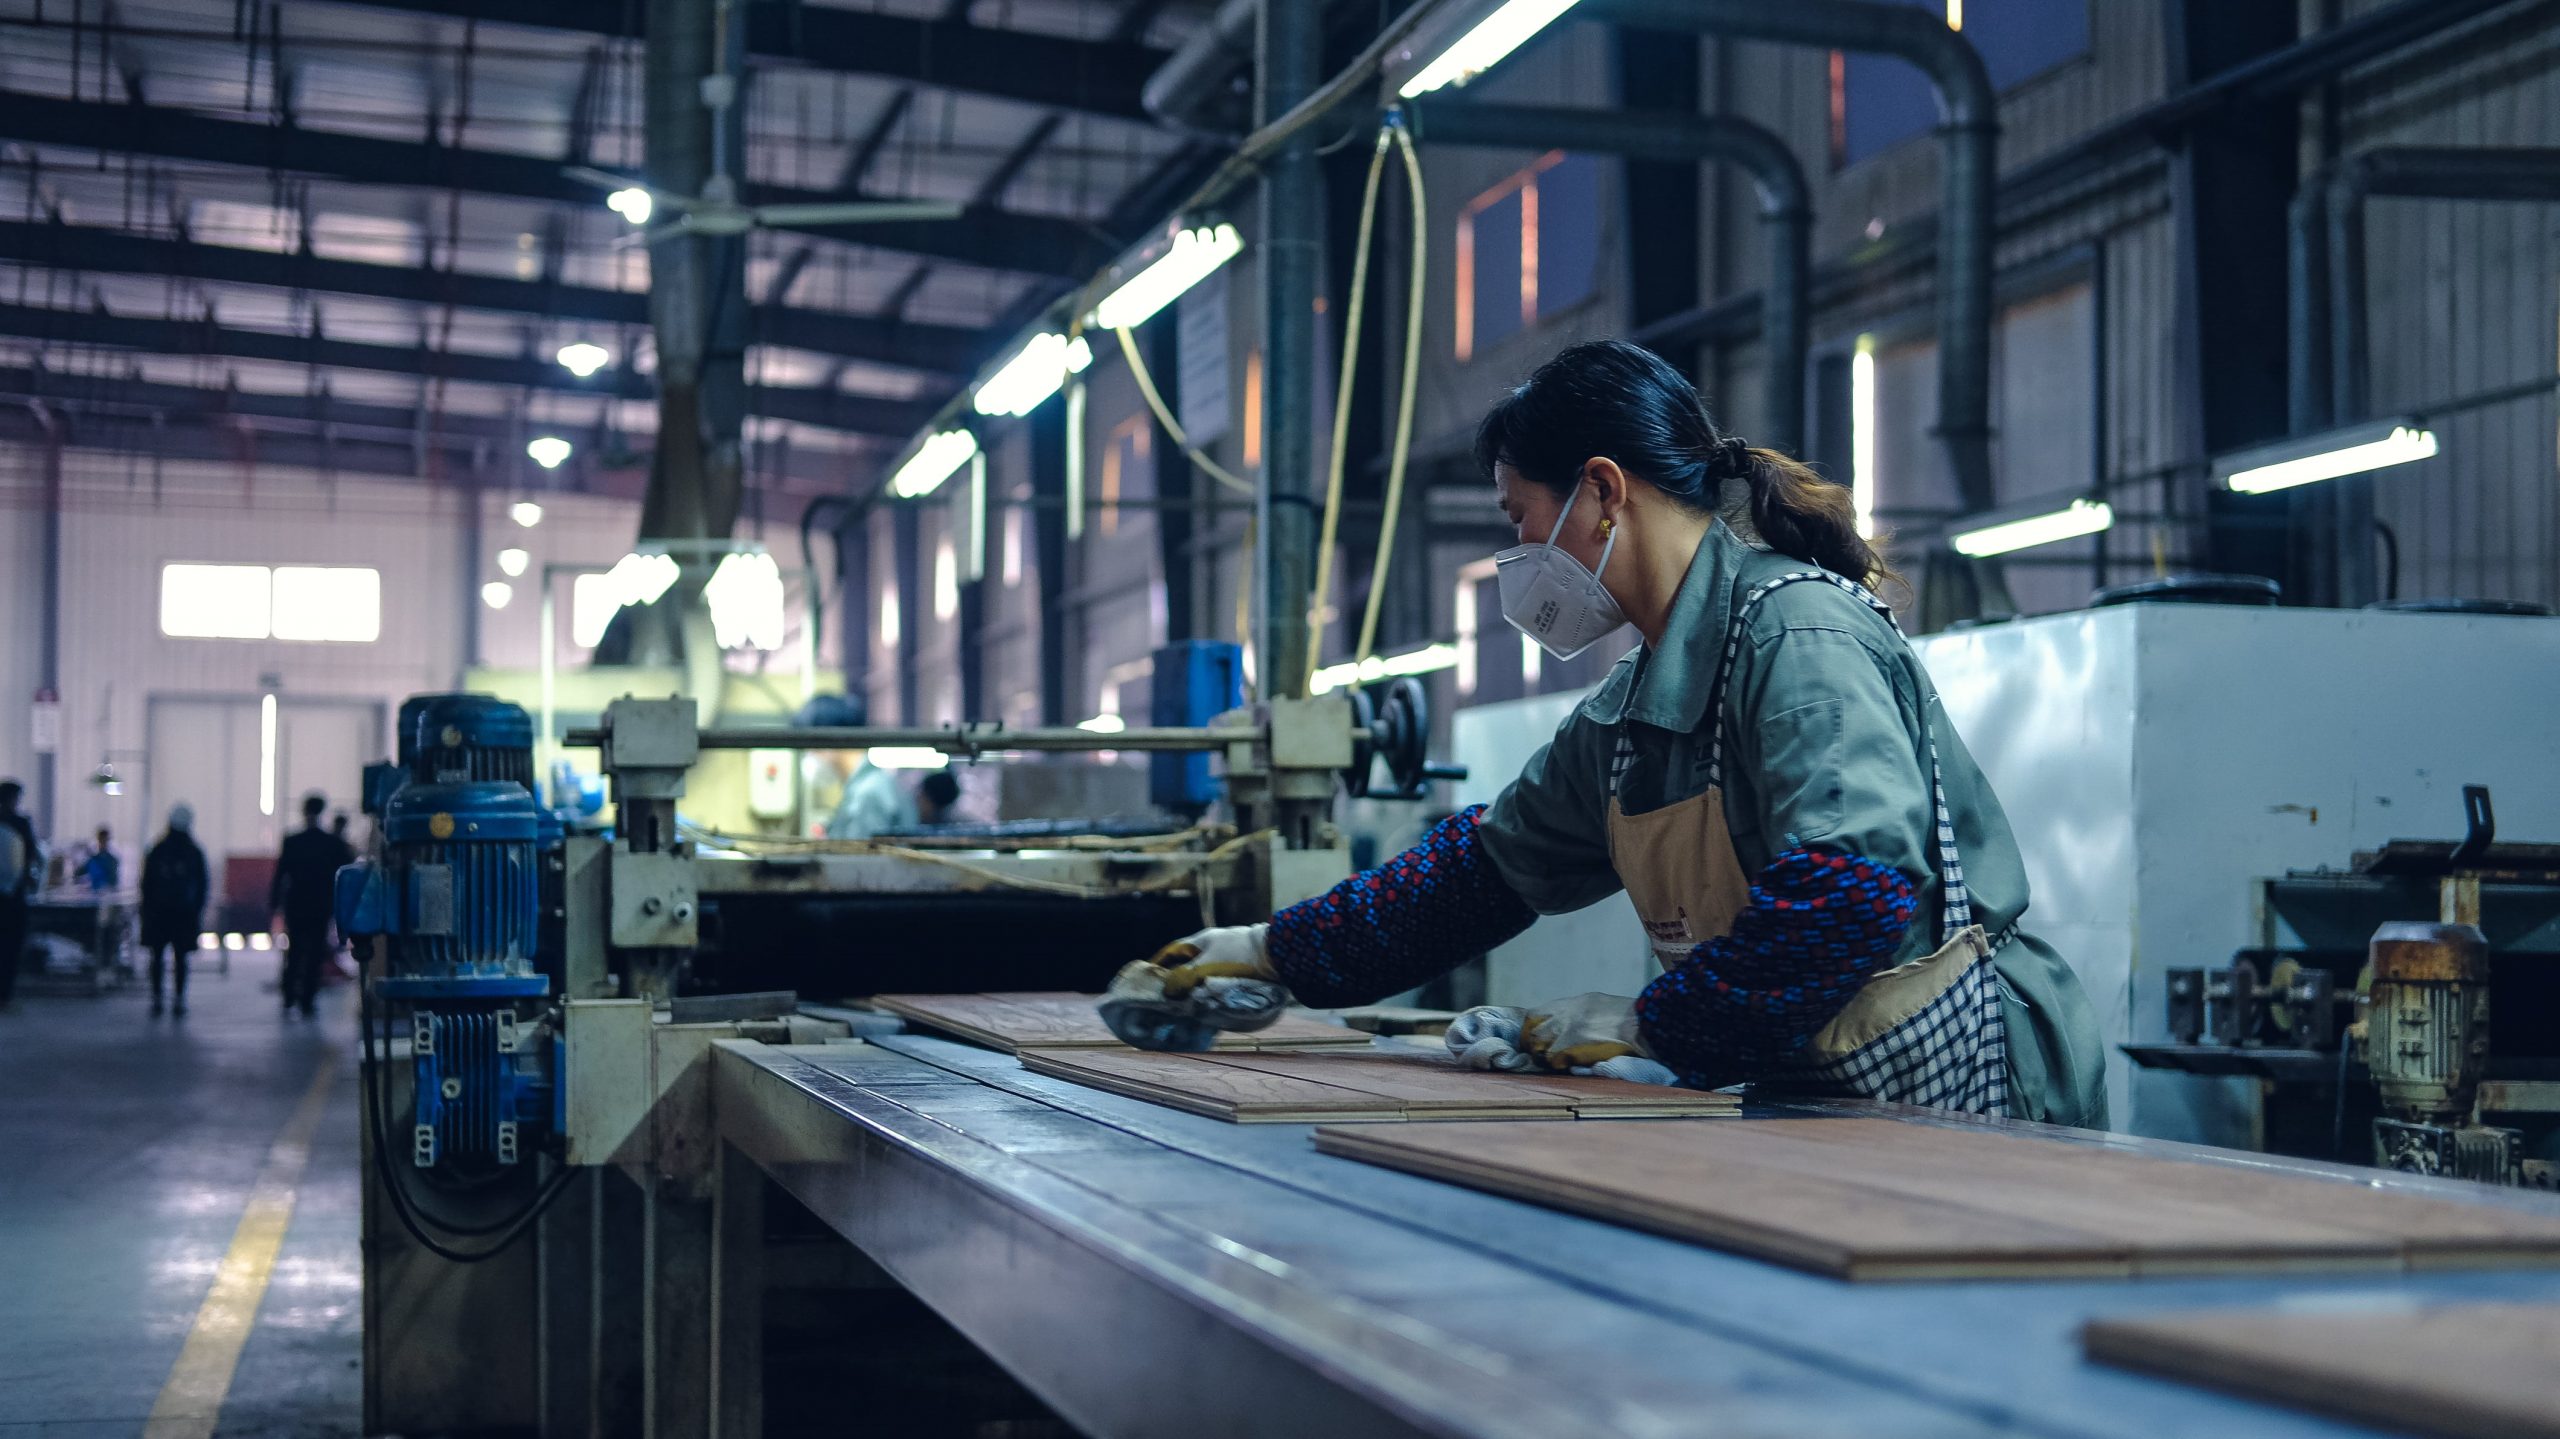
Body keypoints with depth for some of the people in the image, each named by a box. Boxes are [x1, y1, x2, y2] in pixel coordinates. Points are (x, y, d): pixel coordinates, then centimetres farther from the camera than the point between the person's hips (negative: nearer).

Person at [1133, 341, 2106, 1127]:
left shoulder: (1796, 631, -16)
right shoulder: (1632, 705, 11)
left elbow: (1852, 893, -28)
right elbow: (1490, 862, 24)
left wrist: (1652, 1023, -19)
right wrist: (1278, 951, 25)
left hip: (1957, 1086, -7)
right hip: (1809, 1095, 7)